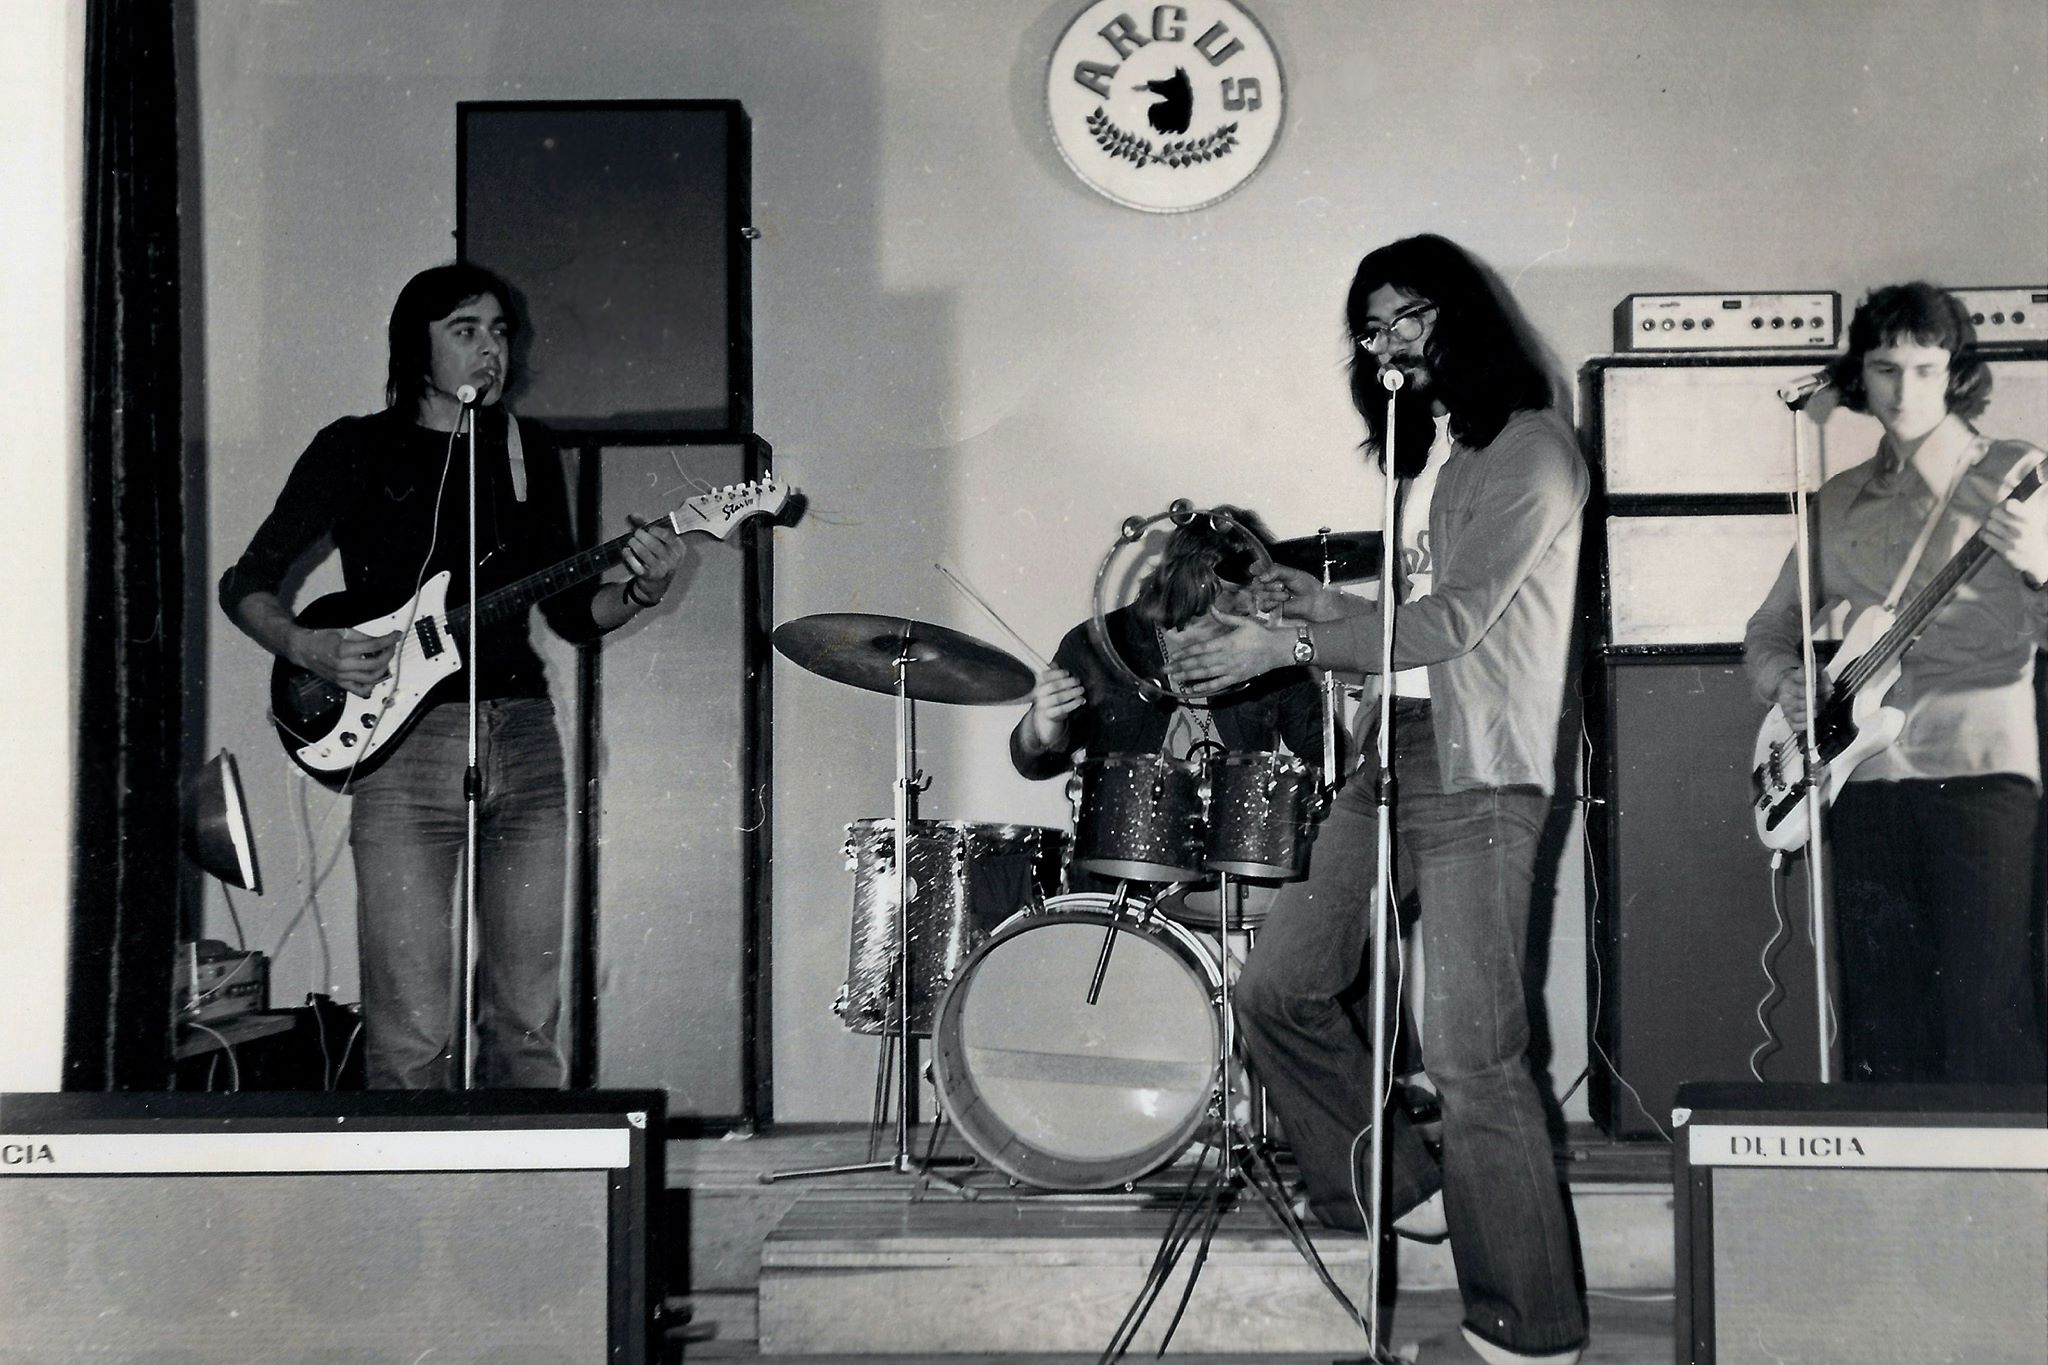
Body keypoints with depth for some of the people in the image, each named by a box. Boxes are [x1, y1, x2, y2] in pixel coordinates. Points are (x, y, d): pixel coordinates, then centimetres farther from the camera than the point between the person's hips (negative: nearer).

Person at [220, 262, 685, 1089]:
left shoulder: (530, 454, 14)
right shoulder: (357, 449, 3)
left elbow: (569, 612, 15)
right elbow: (246, 583, 5)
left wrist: (638, 594, -5)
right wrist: (309, 649, -14)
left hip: (523, 739, 4)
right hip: (403, 742, -4)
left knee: (527, 1024, 5)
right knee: (411, 1036, -7)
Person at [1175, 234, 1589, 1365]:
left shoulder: (1531, 451, -7)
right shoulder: (1423, 463, 21)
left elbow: (1453, 622, -16)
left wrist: (1290, 644, -15)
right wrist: (1322, 605, 3)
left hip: (1477, 778, -9)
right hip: (1390, 760, 9)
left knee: (1472, 1059, -10)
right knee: (1277, 988, 7)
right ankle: (1389, 1186, 25)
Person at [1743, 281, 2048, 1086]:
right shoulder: (1839, 503, 16)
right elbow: (1770, 627, 23)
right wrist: (1783, 683, 1)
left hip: (1977, 770, -4)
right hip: (1862, 776, 5)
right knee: (1879, 1033, 7)